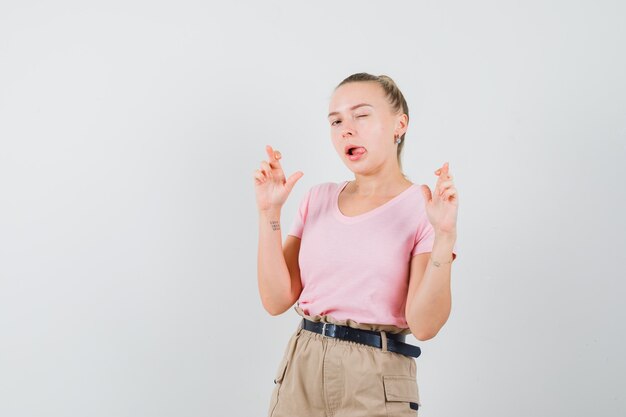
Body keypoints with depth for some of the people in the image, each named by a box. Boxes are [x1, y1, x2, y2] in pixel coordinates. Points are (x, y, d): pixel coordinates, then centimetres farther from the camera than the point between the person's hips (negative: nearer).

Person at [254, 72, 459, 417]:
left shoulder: (427, 208, -7)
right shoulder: (318, 199, 6)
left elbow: (424, 325, -16)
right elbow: (277, 300, -1)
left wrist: (445, 235, -25)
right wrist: (270, 212, -6)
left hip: (375, 381, -4)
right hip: (300, 372, 4)